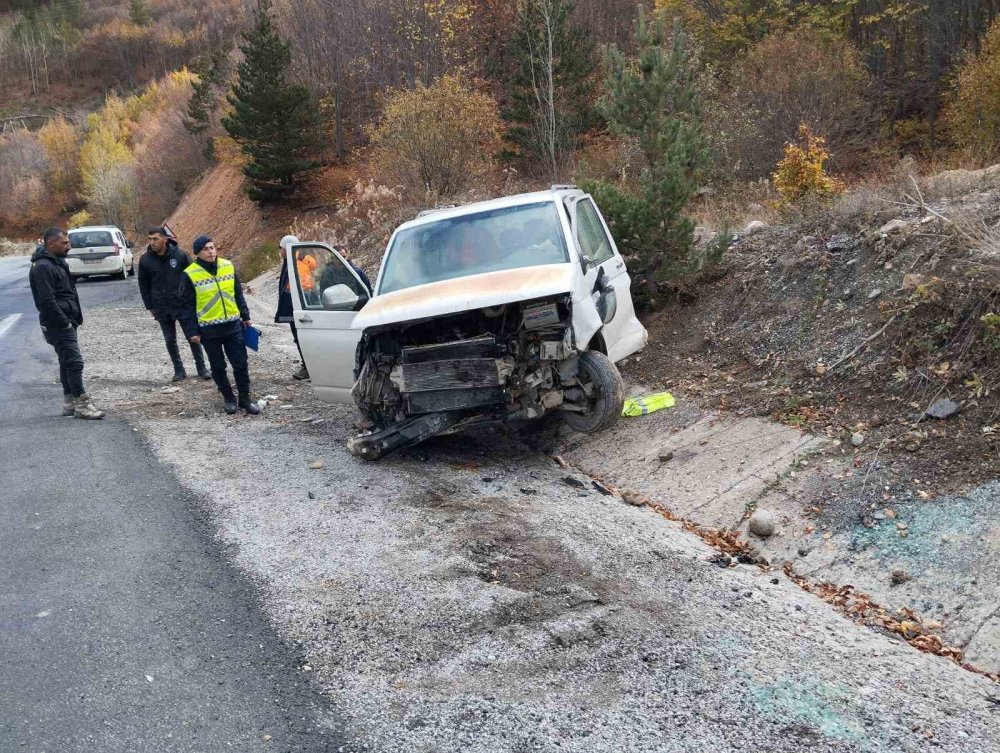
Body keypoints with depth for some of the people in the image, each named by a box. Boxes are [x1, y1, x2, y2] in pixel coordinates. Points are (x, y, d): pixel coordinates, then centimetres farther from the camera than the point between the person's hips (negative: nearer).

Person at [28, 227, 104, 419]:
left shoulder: (58, 262, 16)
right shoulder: (43, 267, -16)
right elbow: (47, 301, -22)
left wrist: (75, 318, 15)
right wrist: (64, 322, -19)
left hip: (66, 322, 11)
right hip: (58, 324, -10)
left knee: (67, 362, 14)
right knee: (74, 361, -11)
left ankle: (69, 403, 21)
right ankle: (82, 404, -9)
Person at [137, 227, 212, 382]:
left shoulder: (180, 255, -9)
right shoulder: (145, 260, -2)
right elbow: (143, 285, 7)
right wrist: (150, 307, 4)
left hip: (183, 305, -2)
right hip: (162, 308, 2)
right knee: (170, 340, 8)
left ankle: (201, 367, 17)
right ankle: (179, 369, 20)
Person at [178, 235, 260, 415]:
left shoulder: (228, 266, 2)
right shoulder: (190, 274, -8)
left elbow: (238, 294, 12)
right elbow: (187, 306, -5)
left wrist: (245, 316, 14)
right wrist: (192, 331, -8)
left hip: (233, 325, 3)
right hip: (208, 330, -2)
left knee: (241, 364, 4)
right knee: (218, 367, 10)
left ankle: (245, 399, 17)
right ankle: (229, 398, 26)